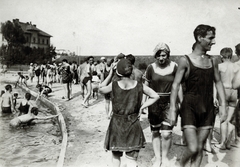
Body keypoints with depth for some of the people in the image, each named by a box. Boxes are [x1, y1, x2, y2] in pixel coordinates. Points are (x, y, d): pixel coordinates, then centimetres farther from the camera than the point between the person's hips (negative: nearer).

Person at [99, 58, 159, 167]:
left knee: (116, 155, 21)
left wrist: (110, 75, 8)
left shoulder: (114, 85, -11)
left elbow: (101, 89, 8)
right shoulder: (139, 86, -6)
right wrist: (142, 107, 2)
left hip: (117, 123, 0)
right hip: (133, 124, 1)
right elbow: (155, 96, 2)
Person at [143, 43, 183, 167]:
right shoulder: (151, 68, -1)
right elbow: (145, 87, 5)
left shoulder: (174, 67, -2)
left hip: (169, 103, -1)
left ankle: (165, 157, 19)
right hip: (154, 104, 1)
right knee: (155, 132, 9)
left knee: (166, 133, -7)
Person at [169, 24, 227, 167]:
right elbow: (176, 85, -7)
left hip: (208, 109, 5)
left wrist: (223, 105, 6)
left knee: (200, 147, 9)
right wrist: (173, 109, -12)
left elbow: (218, 82, 14)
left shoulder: (212, 61, 9)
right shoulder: (186, 60, -6)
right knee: (192, 148, -9)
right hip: (189, 108, -5)